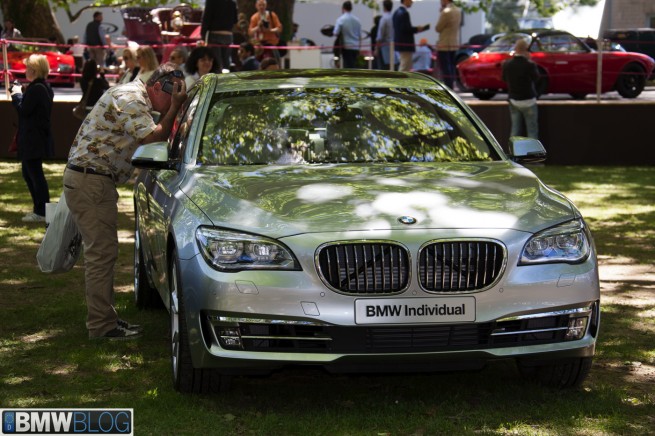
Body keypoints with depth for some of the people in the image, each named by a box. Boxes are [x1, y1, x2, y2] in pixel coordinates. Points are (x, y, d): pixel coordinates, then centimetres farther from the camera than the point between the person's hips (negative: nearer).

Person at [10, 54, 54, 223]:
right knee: (28, 173, 18)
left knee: (35, 173, -5)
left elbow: (24, 110, -18)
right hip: (39, 138, 10)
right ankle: (39, 209, 22)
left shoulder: (35, 89, -19)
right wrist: (20, 94, 9)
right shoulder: (45, 87, 12)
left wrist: (17, 95, -3)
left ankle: (41, 212, -1)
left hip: (32, 139, -10)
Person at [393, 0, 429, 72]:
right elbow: (405, 29, -22)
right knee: (405, 68, -7)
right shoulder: (404, 13, -17)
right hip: (405, 44, -10)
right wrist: (417, 29, -9)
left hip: (399, 43, 10)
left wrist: (416, 28, 12)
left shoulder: (397, 12, 13)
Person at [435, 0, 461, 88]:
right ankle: (451, 87, 17)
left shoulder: (446, 12, -18)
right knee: (451, 67, 14)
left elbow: (438, 28, -12)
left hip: (444, 45, -9)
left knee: (445, 69, -6)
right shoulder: (458, 11, 9)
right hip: (455, 44, 9)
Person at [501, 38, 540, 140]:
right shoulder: (529, 65, -20)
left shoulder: (507, 64, -7)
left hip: (513, 100, 4)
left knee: (515, 129, 12)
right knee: (532, 131, 3)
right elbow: (536, 77, -3)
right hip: (528, 101, -4)